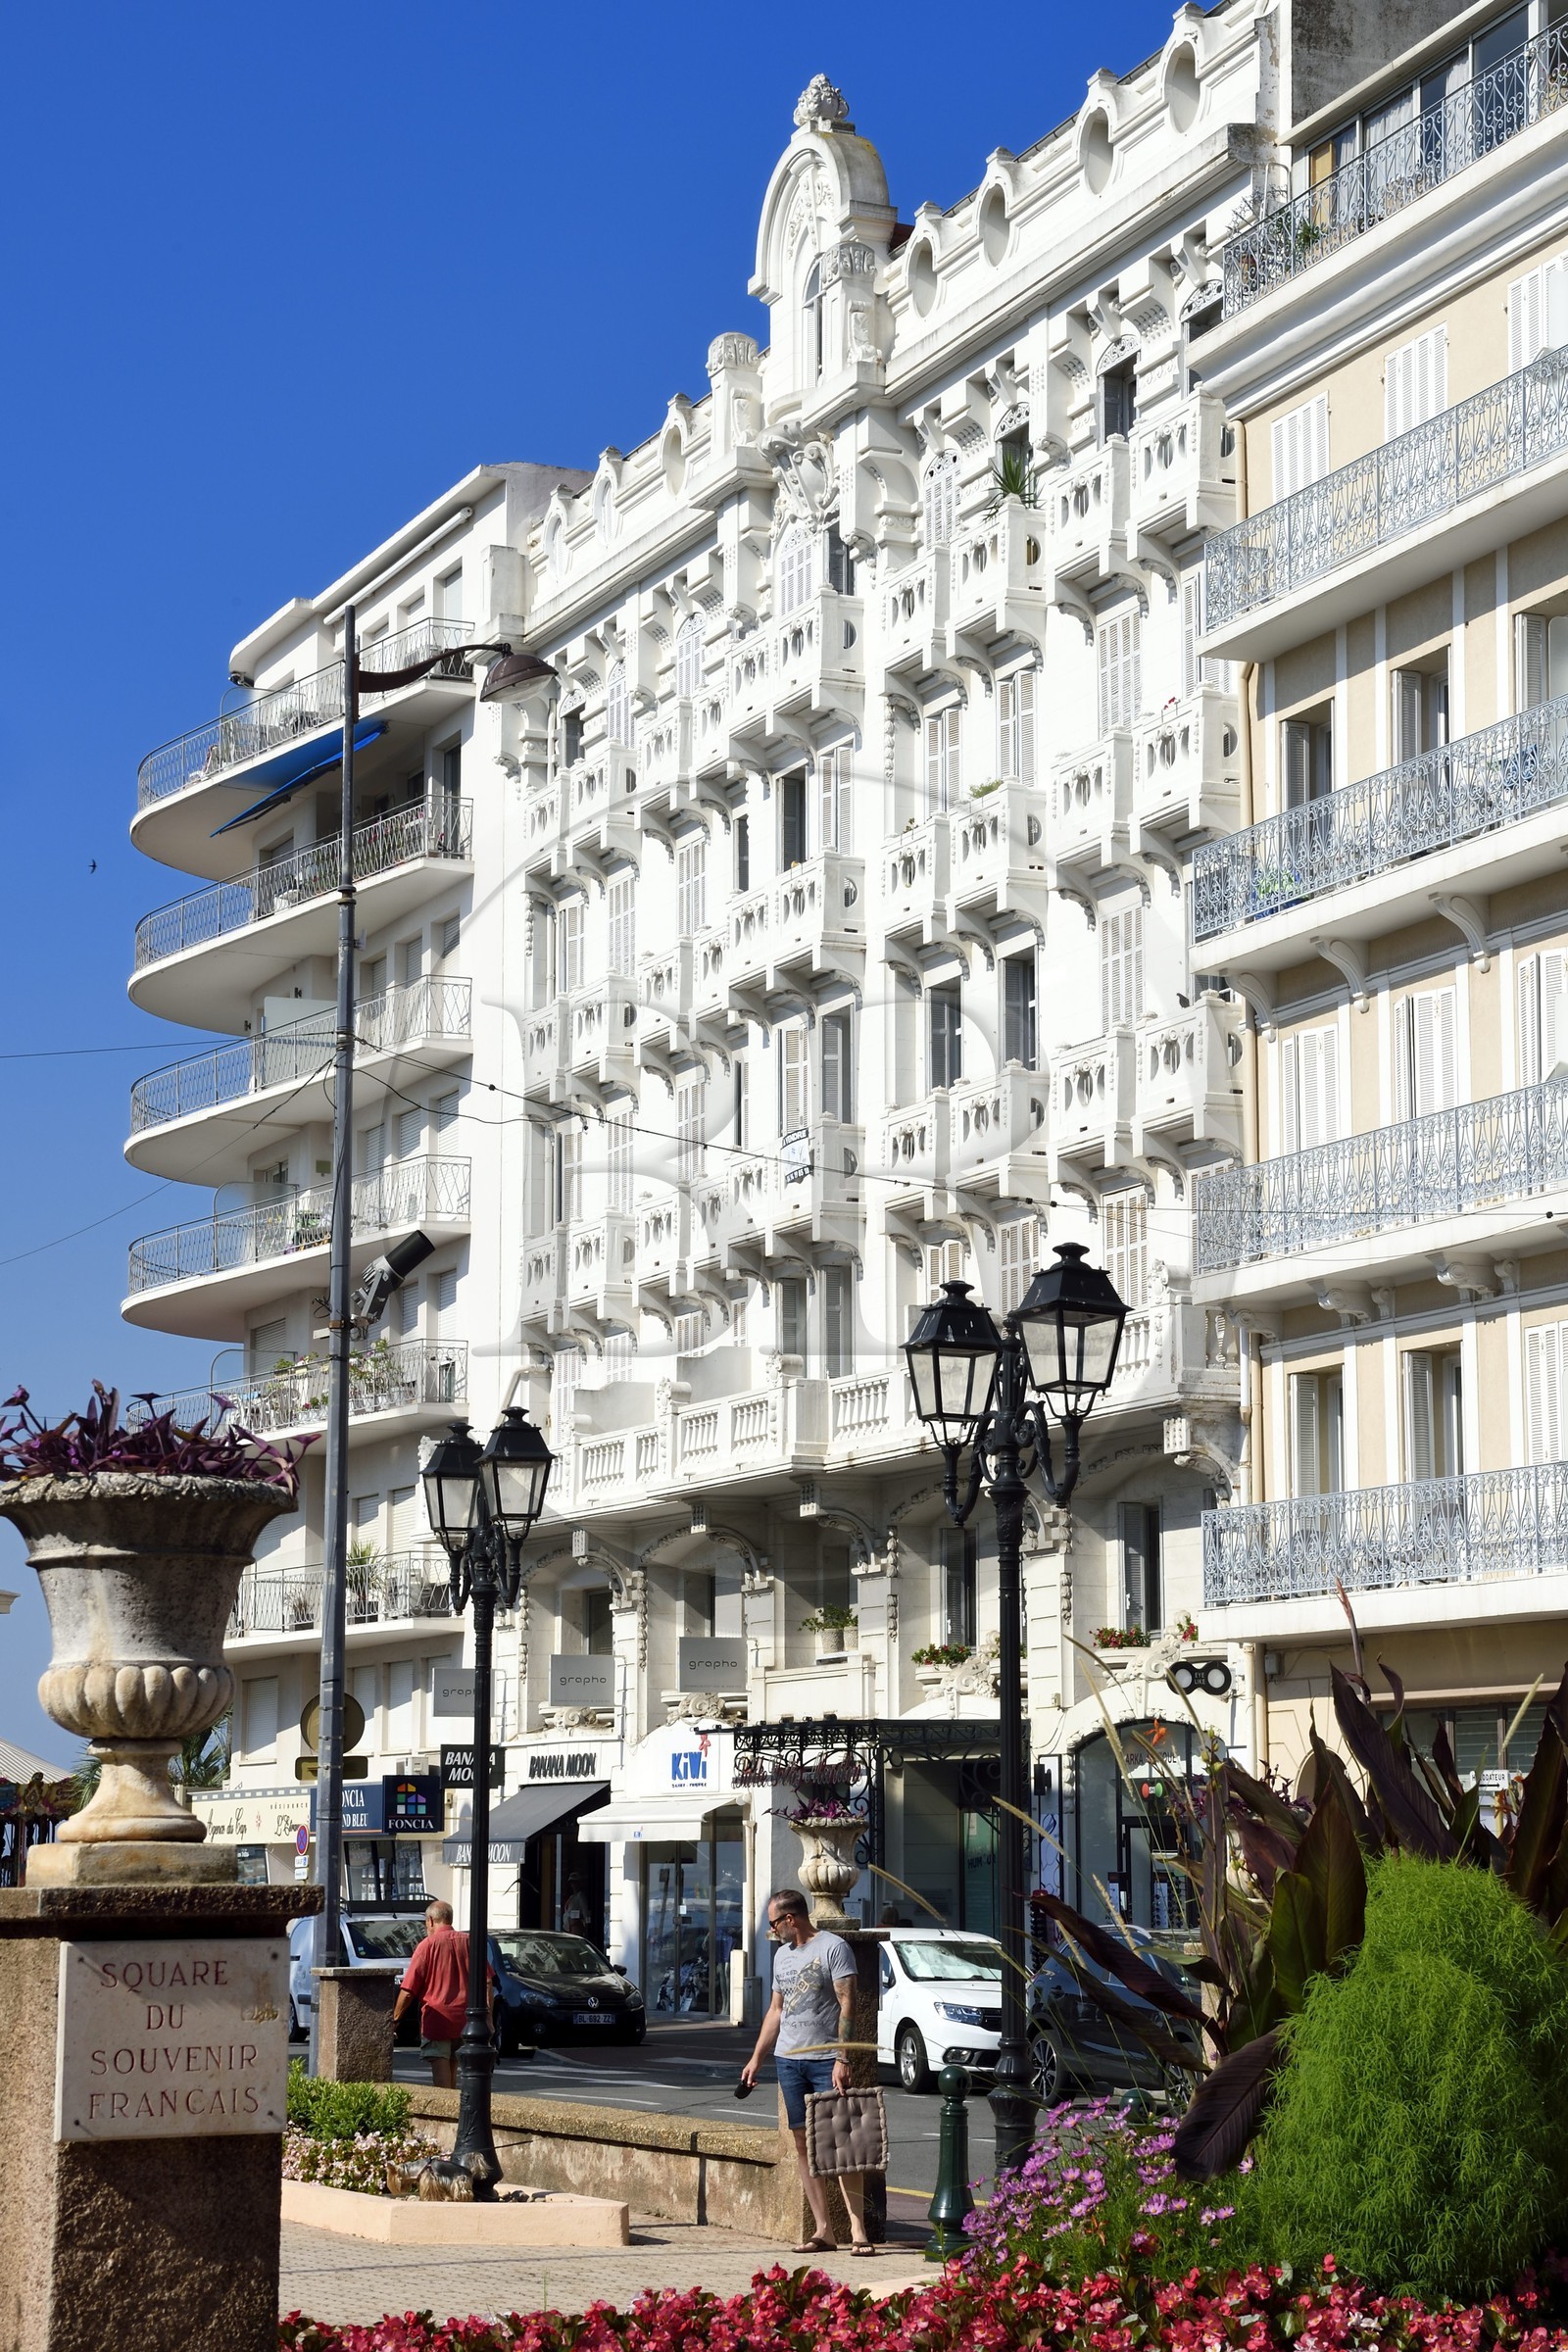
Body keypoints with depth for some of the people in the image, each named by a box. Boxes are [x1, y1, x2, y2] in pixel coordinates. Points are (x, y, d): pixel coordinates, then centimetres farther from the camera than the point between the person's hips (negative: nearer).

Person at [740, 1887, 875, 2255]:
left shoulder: (833, 1947, -5)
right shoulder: (782, 1955, 17)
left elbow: (847, 2005, -10)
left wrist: (842, 2059, -17)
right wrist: (756, 2057, 18)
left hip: (826, 2059, -7)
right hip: (788, 2059, 7)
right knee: (803, 2143, 3)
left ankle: (858, 2230, -11)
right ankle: (823, 2231, 5)